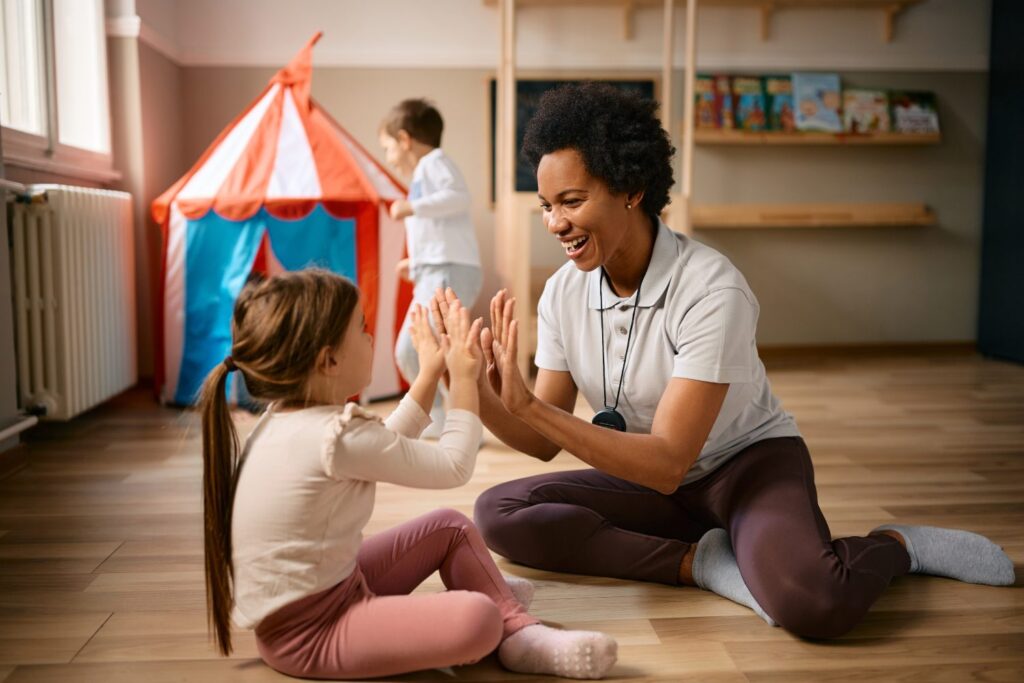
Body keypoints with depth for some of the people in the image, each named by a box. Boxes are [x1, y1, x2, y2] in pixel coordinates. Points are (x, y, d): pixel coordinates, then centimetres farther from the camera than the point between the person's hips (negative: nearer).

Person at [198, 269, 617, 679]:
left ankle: (520, 630, 12)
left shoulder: (286, 418, 4)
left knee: (451, 527, 16)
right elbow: (454, 467, -14)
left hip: (327, 589, 11)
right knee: (476, 619, -30)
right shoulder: (338, 436, -25)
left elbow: (384, 450, 19)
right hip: (304, 632, -10)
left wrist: (431, 373, 19)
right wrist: (464, 379, -2)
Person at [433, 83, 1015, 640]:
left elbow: (668, 462, -29)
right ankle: (703, 560, -14)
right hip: (648, 480, 6)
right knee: (498, 512, -15)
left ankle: (897, 545, -1)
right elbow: (544, 443, -4)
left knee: (813, 601, -36)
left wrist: (528, 405, -35)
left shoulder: (711, 291, -26)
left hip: (749, 463, -5)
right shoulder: (564, 293, -7)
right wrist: (478, 392, -24)